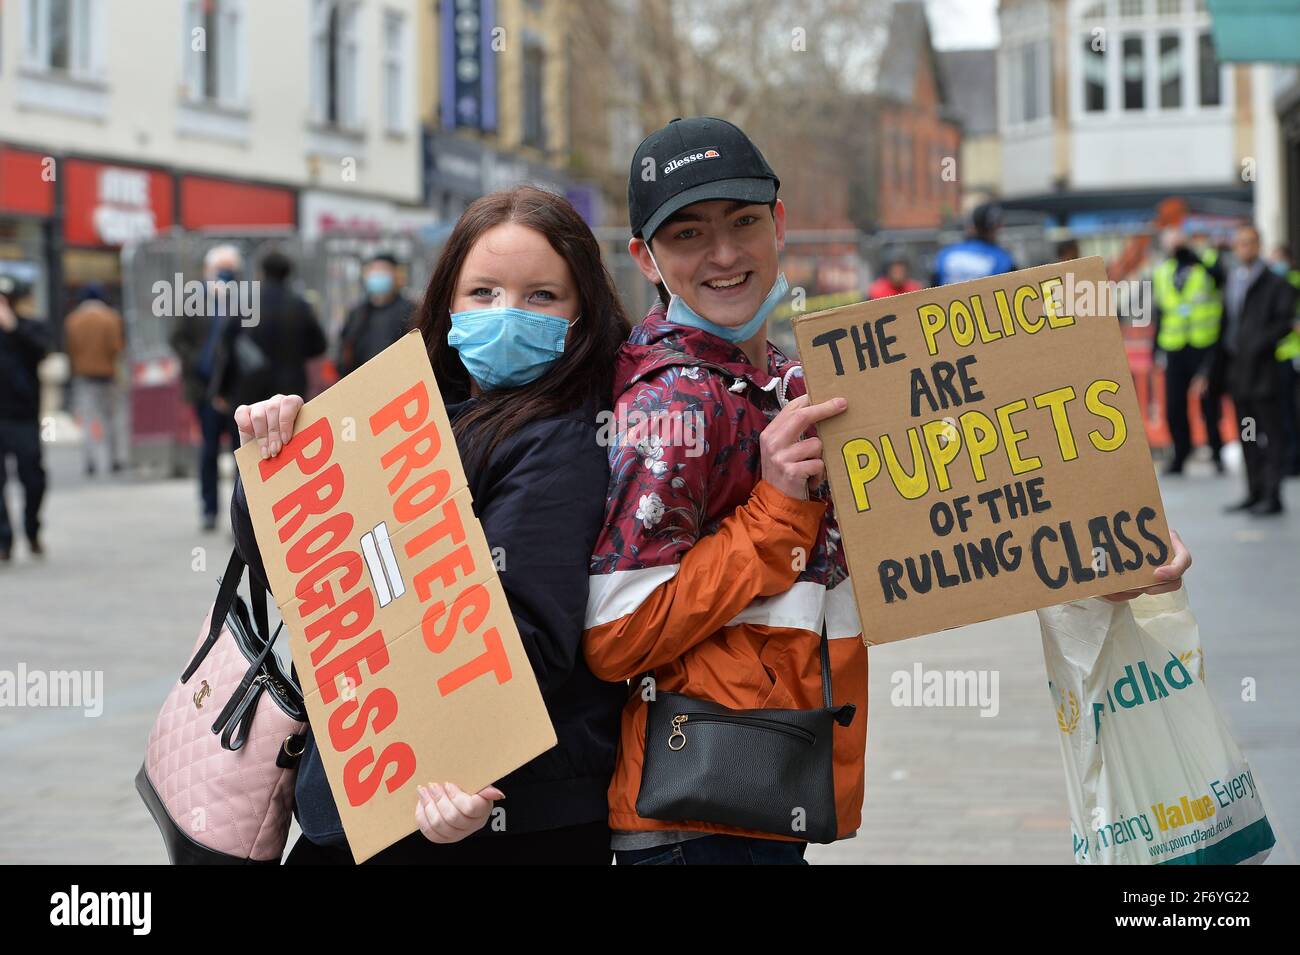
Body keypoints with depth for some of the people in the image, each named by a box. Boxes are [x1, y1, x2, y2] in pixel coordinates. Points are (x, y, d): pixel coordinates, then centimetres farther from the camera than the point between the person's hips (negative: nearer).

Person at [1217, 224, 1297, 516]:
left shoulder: (1275, 284, -2)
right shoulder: (1229, 282, 15)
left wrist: (1259, 344, -20)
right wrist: (1222, 363, 9)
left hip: (1263, 370, -6)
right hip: (1237, 370, 6)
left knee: (1269, 434, -4)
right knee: (1248, 436, 11)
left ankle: (1272, 495, -3)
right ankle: (1254, 492, 17)